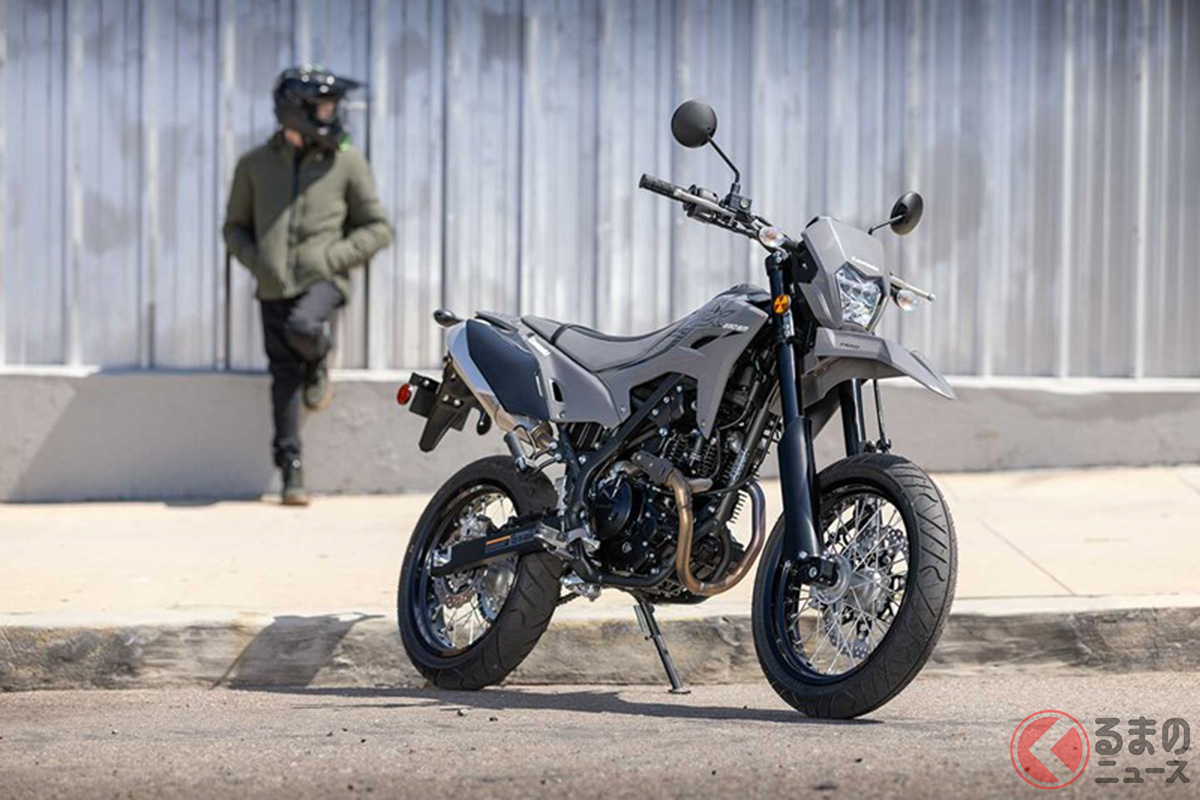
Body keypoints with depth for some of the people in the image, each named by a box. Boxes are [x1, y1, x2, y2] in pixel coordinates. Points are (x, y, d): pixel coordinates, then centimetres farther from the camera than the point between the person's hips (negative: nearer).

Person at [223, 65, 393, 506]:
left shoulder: (347, 162, 1)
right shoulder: (255, 164, 7)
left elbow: (378, 229, 4)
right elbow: (235, 227, 17)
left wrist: (330, 257, -11)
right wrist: (257, 262, -4)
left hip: (323, 280, -3)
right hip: (275, 287, 3)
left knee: (302, 328, -32)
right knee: (285, 374, 1)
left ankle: (318, 366, 4)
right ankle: (291, 470, 10)